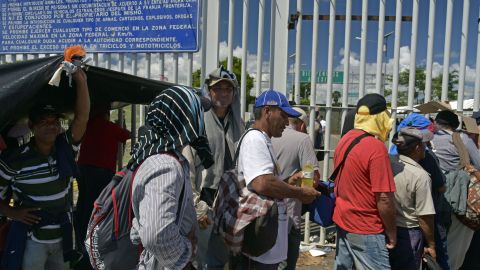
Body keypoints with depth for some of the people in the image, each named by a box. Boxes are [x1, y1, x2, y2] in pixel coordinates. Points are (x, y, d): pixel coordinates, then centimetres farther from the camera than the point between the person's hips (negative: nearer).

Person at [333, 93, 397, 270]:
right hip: (365, 229, -8)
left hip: (342, 221, 8)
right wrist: (392, 233, -10)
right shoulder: (376, 147, -21)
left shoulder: (345, 140, 2)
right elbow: (384, 198, -20)